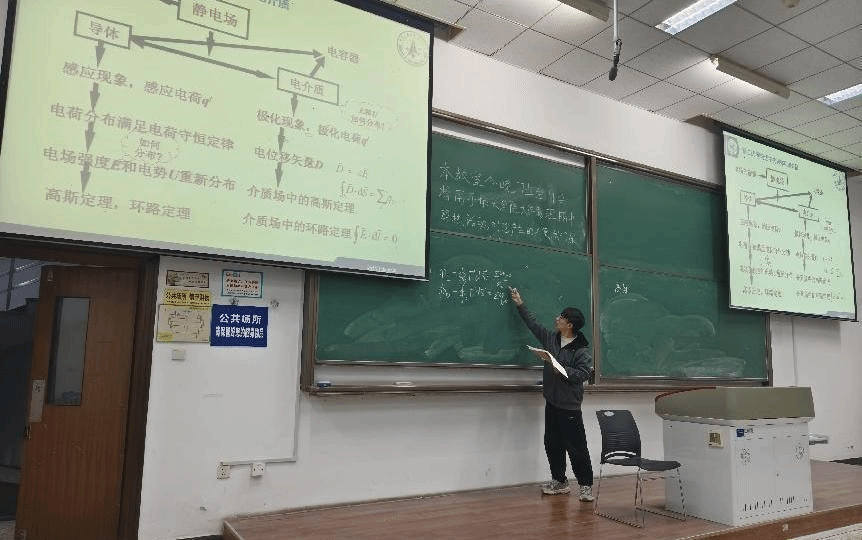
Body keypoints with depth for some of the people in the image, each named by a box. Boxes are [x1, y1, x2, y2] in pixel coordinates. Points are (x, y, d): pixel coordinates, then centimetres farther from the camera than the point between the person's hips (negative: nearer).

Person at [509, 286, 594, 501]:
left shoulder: (581, 350, -13)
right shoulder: (551, 338, 7)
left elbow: (584, 373, -19)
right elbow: (533, 324, 18)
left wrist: (562, 370, -24)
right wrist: (520, 305, 22)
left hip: (569, 405, -7)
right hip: (551, 402, 7)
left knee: (576, 447, -2)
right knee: (552, 444, 12)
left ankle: (586, 485, 11)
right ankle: (559, 482, 25)